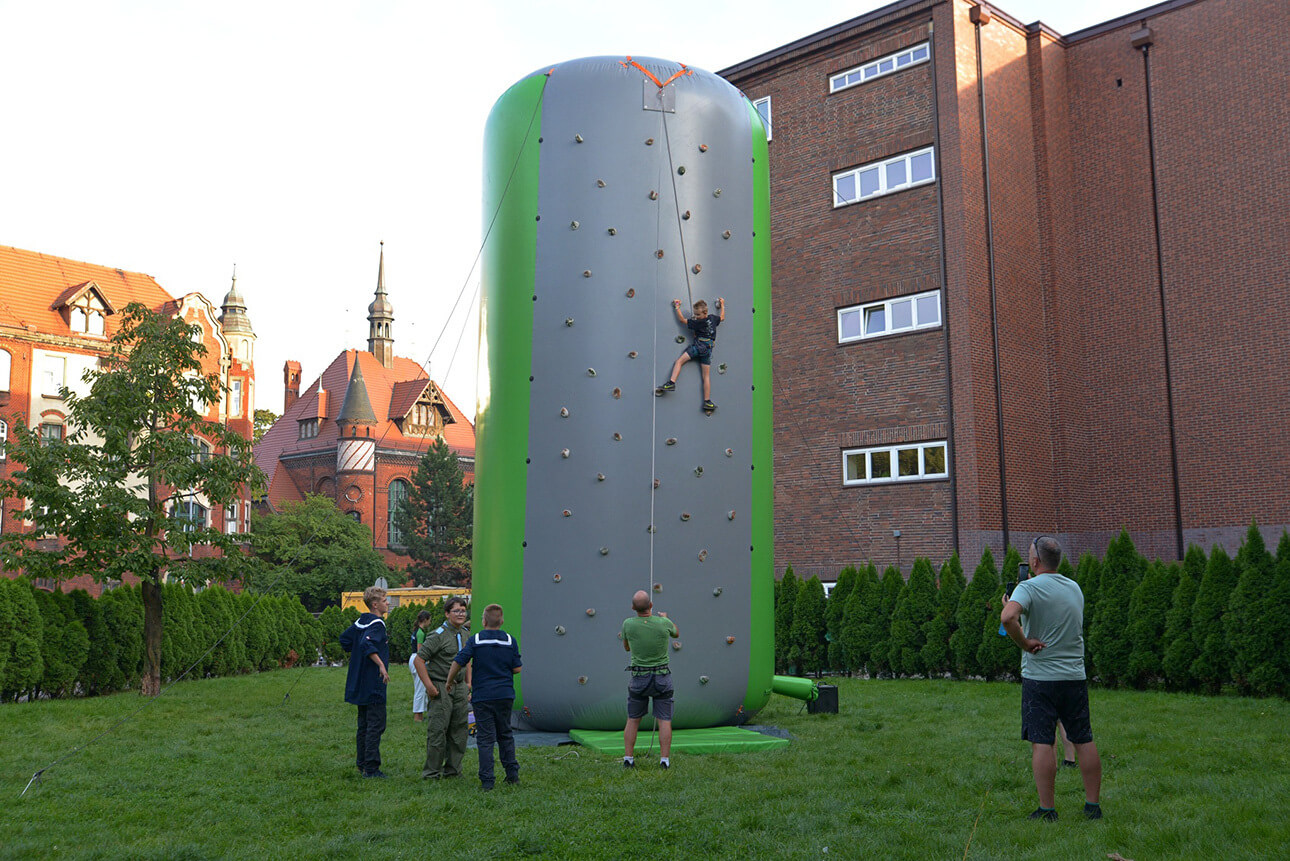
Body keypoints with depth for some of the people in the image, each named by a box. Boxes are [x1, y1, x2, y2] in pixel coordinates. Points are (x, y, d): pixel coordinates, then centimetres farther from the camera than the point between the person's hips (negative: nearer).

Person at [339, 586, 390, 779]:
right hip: (373, 685, -9)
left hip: (360, 683, 9)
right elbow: (367, 644, -32)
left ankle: (362, 764, 24)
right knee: (376, 724, -5)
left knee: (364, 724, 17)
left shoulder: (361, 621, 11)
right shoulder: (377, 624, -16)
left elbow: (345, 639, 22)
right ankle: (371, 768, -5)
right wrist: (381, 665, -30)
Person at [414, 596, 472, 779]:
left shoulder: (466, 634, 12)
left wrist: (468, 684, 17)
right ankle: (432, 772, 4)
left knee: (460, 730, 8)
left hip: (459, 688, 7)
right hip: (441, 688, -7)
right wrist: (429, 686, -15)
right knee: (438, 731, -6)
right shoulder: (438, 635, -11)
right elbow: (418, 660, -12)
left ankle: (452, 769, 20)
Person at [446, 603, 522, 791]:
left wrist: (449, 681, 7)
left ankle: (487, 780, -1)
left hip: (482, 696, -2)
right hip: (505, 694, 3)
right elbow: (517, 668, 2)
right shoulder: (510, 641, 0)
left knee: (485, 738, 1)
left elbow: (457, 663, -9)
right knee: (505, 734, 18)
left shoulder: (475, 640, -6)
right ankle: (512, 773, 19)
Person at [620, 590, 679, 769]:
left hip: (639, 679, 1)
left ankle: (628, 758, 12)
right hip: (662, 678, -1)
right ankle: (665, 759, 1)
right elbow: (676, 634, 12)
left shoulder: (628, 624, -14)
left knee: (633, 720, 12)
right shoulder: (664, 624, -15)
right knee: (664, 720, 4)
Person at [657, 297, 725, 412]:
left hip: (698, 346, -6)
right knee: (706, 376, 5)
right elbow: (722, 317, 28)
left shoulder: (697, 322, -9)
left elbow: (682, 320, 0)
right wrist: (722, 305, 41)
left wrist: (677, 307, 7)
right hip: (708, 349, 6)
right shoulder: (713, 319, 6)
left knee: (679, 361, -3)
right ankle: (707, 402, 2)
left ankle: (671, 383, -20)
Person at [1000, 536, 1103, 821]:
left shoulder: (1029, 588, -11)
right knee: (1084, 741, 11)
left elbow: (1008, 617, -30)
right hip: (1075, 676, 5)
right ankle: (1093, 805, 16)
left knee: (1041, 743, -1)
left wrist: (1024, 643, -17)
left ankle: (1047, 809, 1)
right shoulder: (1075, 588, 9)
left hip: (1040, 677, -5)